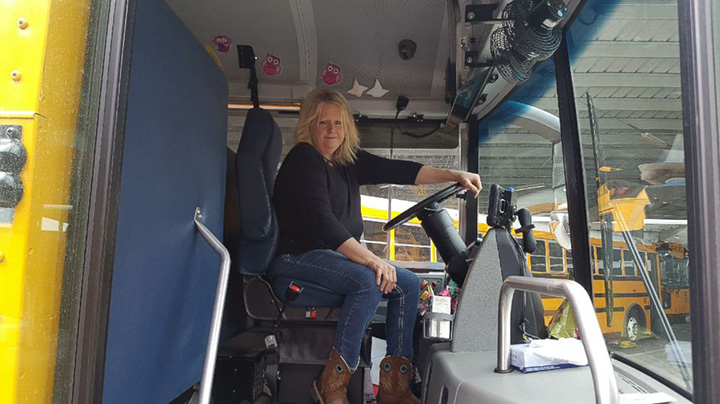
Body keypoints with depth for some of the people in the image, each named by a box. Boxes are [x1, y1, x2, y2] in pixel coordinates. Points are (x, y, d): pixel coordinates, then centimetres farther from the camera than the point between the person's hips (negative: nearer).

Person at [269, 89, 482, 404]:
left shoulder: (349, 159, 12)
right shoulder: (303, 159, -12)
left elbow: (397, 171, 5)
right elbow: (321, 222, -23)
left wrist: (455, 175, -3)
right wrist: (372, 260, -27)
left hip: (335, 256, 9)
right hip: (296, 257, -8)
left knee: (407, 283, -5)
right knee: (368, 281, -32)